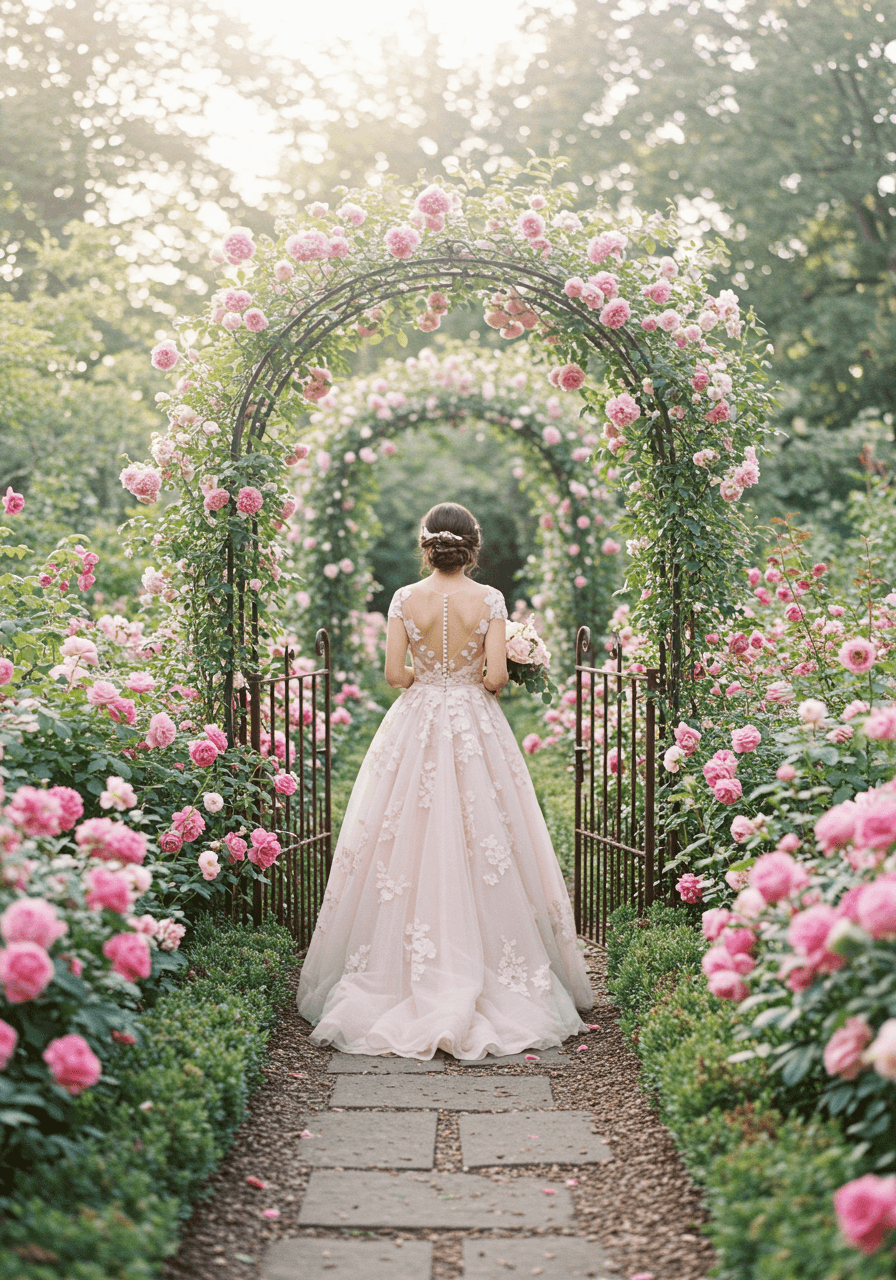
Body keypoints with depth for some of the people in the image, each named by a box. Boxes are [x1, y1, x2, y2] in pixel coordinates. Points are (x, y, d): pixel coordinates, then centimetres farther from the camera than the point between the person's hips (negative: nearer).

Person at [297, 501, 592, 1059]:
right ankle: (492, 974, 5)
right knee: (482, 851, 4)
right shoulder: (490, 600, -6)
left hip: (415, 730, 1)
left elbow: (394, 673, -5)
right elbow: (496, 676, -11)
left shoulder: (405, 599, -3)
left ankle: (408, 975, 7)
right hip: (475, 730, -1)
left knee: (407, 848, 6)